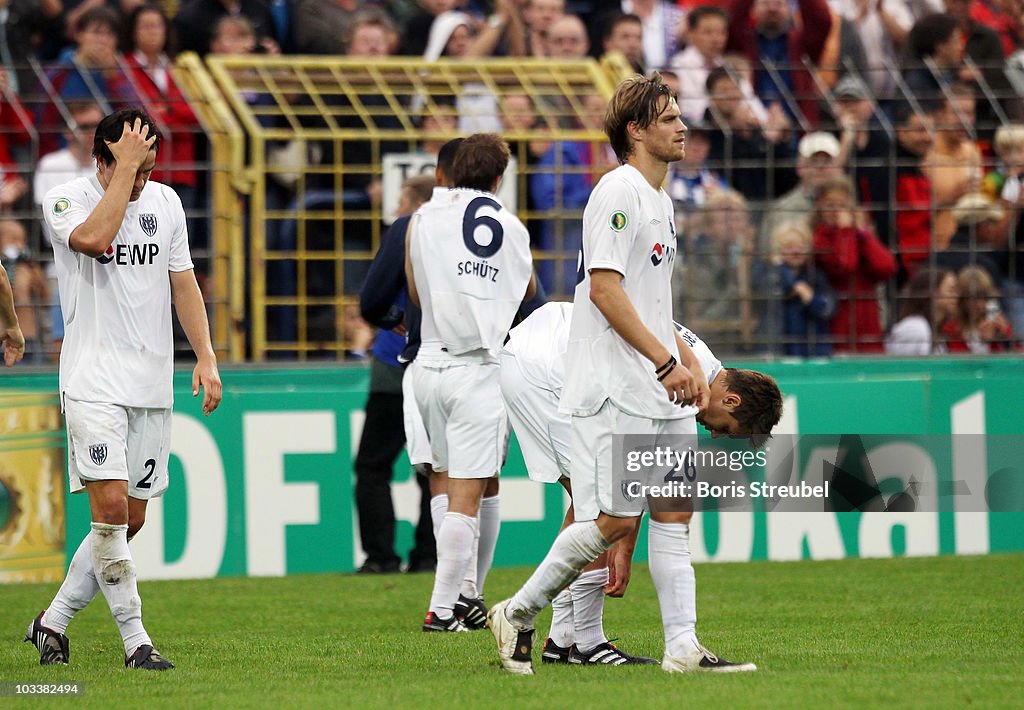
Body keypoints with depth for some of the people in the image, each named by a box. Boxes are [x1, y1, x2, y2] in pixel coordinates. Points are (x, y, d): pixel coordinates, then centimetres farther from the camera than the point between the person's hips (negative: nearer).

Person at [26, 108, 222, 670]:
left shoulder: (164, 201, 10)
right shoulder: (65, 200, -6)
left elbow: (183, 283, 15)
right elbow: (94, 238, -28)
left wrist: (205, 356, 6)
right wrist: (125, 169, -22)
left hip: (152, 388, 6)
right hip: (94, 384, -6)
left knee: (130, 520, 6)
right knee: (111, 506, -17)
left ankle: (52, 622, 20)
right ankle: (135, 642, -13)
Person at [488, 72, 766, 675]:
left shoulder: (661, 201, 18)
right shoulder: (618, 192, -12)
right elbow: (605, 288, -19)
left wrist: (691, 363, 16)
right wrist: (665, 362, -20)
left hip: (663, 394, 10)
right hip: (615, 390, -10)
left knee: (674, 513, 3)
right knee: (613, 519, -10)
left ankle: (684, 647, 2)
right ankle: (518, 615, 4)